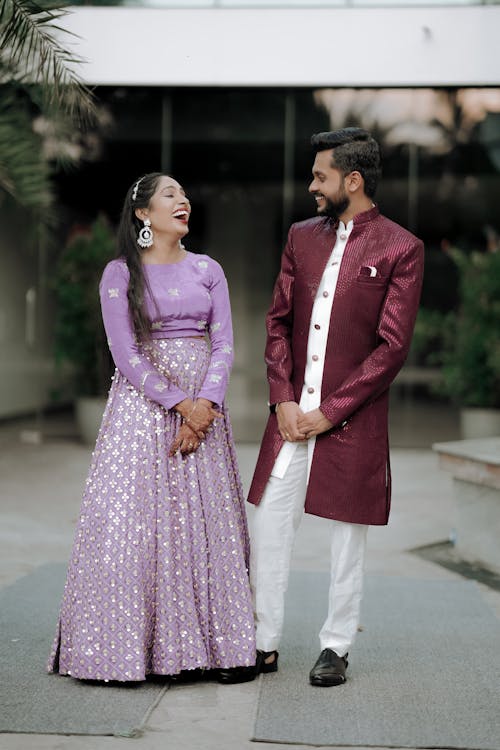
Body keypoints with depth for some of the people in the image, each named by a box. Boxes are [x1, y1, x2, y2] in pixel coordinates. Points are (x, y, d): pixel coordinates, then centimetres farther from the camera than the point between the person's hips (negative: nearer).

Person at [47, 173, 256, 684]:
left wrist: (205, 403, -11)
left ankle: (223, 646, 6)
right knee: (131, 521, -6)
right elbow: (125, 354, -7)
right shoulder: (120, 274, 1)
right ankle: (124, 648, 3)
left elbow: (223, 345, 4)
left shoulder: (207, 270, 11)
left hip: (203, 406, 3)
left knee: (208, 522, 1)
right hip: (141, 406, -3)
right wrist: (178, 404, -14)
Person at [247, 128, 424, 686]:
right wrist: (283, 400, -3)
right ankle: (263, 644, 17)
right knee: (267, 527, 5)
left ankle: (335, 648, 20)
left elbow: (392, 347, -9)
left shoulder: (400, 249, -5)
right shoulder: (301, 237, 11)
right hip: (291, 414, 5)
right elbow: (278, 321, 10)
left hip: (351, 420, -4)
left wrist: (330, 411, -12)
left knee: (346, 537, 6)